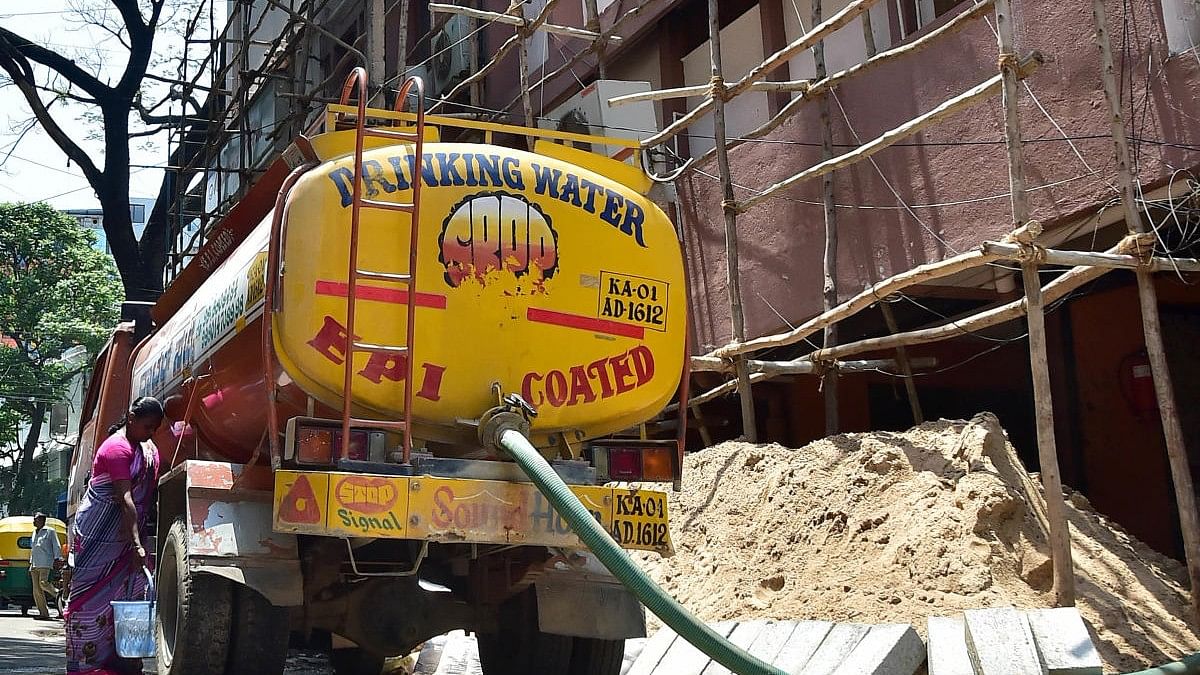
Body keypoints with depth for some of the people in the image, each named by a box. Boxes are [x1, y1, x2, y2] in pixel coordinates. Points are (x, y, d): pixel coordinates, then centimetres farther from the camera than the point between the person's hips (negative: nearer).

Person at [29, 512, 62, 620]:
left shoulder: (50, 531, 2)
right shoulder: (35, 533, 22)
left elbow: (56, 545, -3)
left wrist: (57, 558, -12)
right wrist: (31, 563, 21)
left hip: (45, 563, -7)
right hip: (35, 564, 7)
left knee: (43, 583, -26)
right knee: (36, 590, 0)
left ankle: (57, 593, 1)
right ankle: (43, 613, 0)